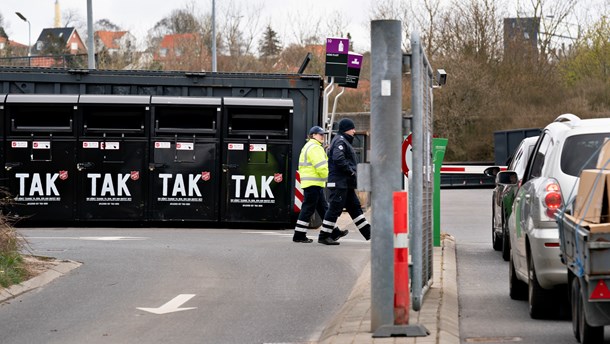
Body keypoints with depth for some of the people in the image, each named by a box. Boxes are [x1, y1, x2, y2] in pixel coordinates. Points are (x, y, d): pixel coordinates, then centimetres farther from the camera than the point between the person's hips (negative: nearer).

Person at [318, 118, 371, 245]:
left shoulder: (344, 141, 21)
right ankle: (324, 236, -4)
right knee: (335, 208, -8)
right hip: (339, 183, -11)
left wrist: (352, 173, 10)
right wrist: (351, 172, -18)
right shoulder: (340, 141, -12)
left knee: (355, 207, 13)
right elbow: (338, 159, -27)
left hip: (346, 183, 11)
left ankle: (368, 233, 18)